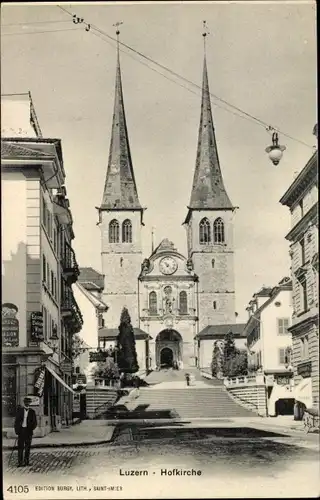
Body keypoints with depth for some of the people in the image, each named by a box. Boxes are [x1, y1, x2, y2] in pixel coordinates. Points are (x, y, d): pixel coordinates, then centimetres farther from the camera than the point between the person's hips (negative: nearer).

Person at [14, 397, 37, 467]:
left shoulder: (32, 412, 5)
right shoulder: (19, 410, 6)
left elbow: (34, 422, 9)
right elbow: (16, 420, 7)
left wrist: (31, 428, -7)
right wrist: (16, 430, -1)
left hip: (28, 430, 0)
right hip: (21, 430, 0)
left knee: (27, 447, 4)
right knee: (20, 447, -4)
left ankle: (26, 461, 12)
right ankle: (20, 462, -3)